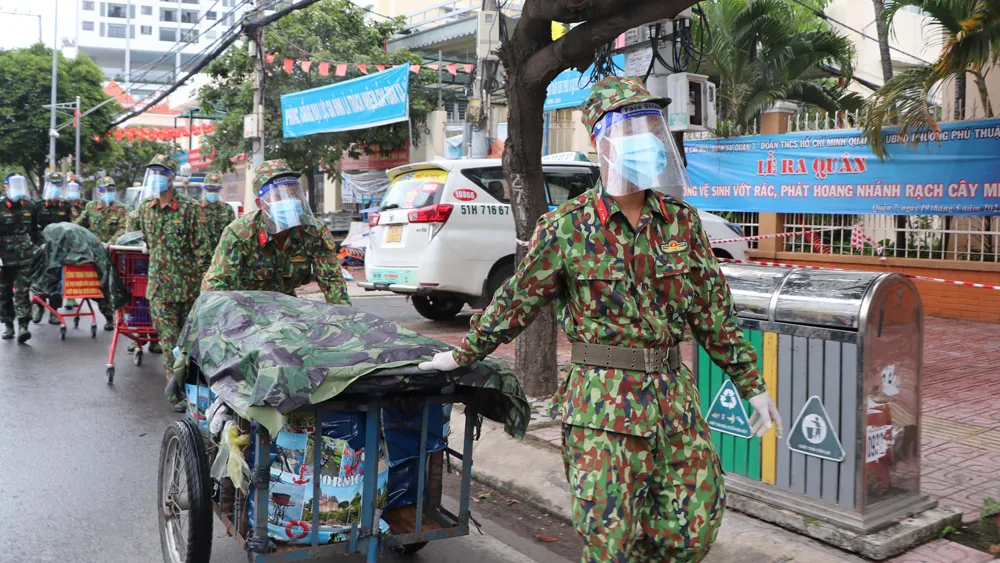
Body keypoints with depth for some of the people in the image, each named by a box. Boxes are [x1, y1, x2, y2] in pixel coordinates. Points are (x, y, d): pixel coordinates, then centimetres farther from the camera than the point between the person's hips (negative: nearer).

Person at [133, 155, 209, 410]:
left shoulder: (188, 207, -9)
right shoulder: (145, 207, 8)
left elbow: (200, 246, -10)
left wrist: (200, 280, -14)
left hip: (186, 283, -4)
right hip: (159, 285, 4)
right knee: (169, 339, 1)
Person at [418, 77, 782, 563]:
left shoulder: (682, 222, 6)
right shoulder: (567, 227, -6)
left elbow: (714, 313, 11)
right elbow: (516, 302, 4)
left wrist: (752, 385, 12)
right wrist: (462, 355, 10)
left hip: (674, 394, 5)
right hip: (603, 402, -4)